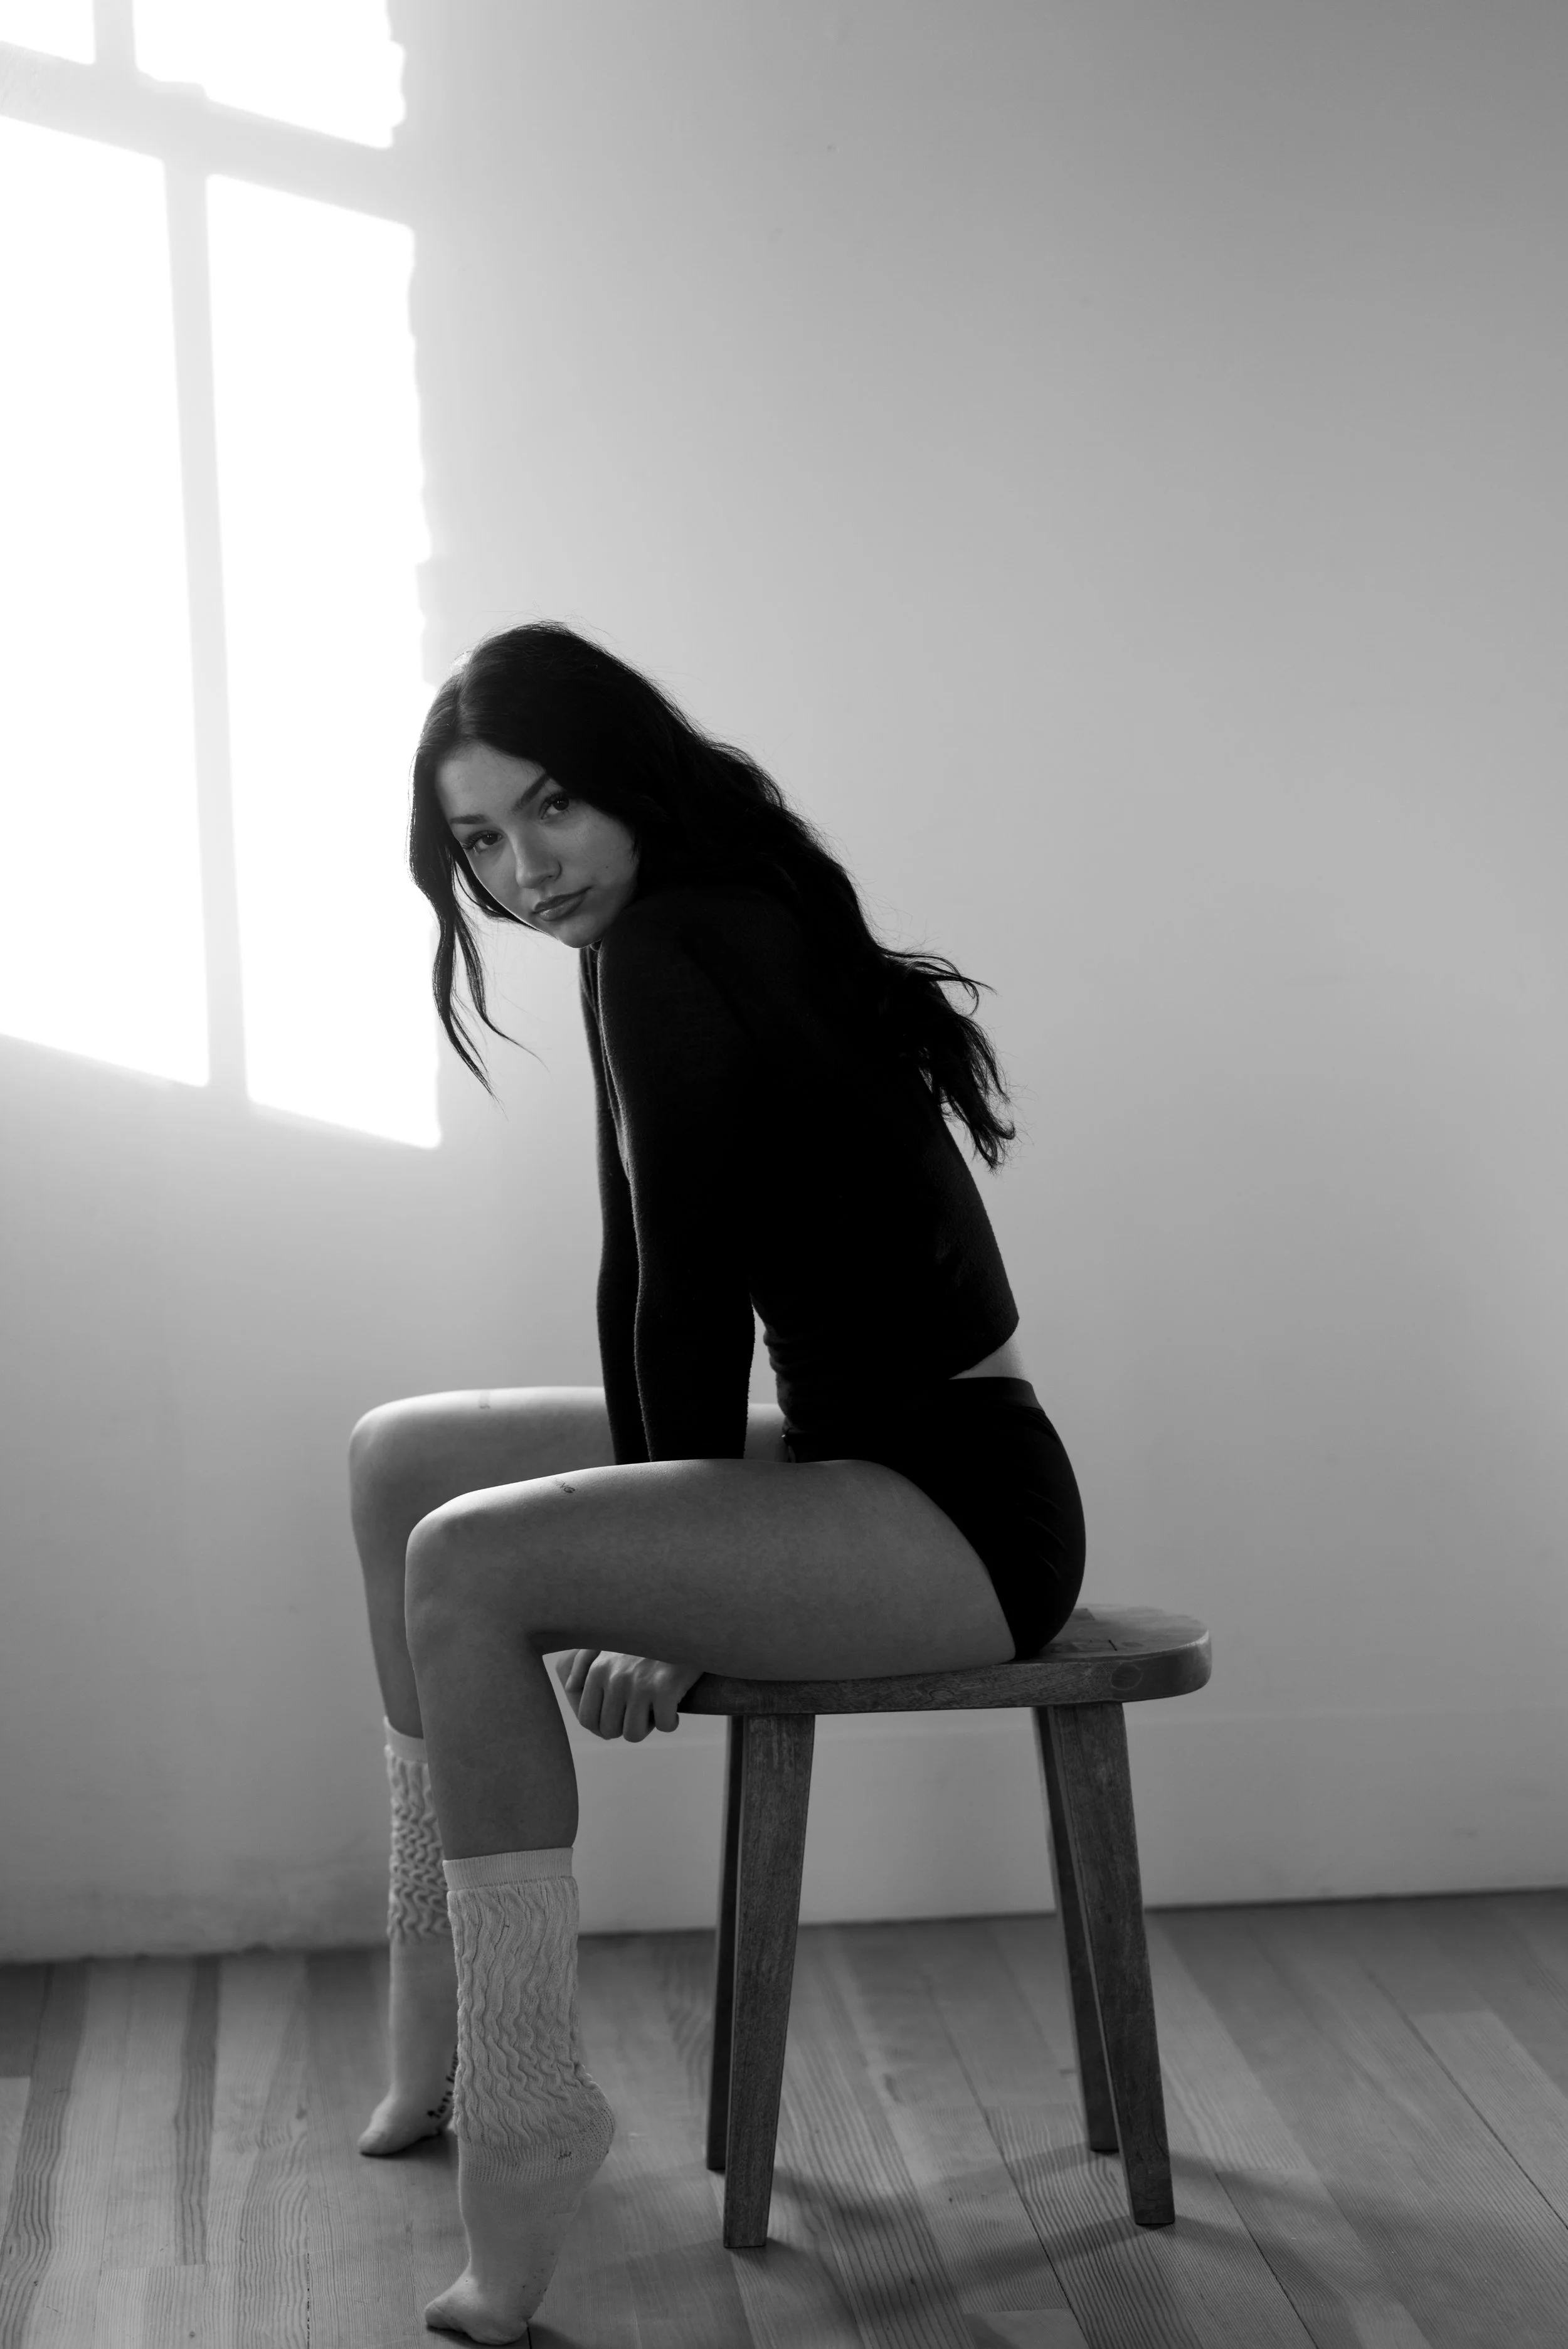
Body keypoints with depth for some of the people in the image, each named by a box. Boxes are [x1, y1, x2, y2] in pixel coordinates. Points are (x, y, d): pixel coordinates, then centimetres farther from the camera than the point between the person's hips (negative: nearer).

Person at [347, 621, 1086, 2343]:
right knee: (400, 1458, 15)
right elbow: (657, 1285, 10)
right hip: (852, 1459, 11)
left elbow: (692, 1292, -16)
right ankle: (439, 2032, 17)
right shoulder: (701, 931, 12)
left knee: (469, 1567, -25)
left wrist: (656, 1610, -5)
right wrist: (640, 1581, 3)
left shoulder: (671, 949, -16)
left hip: (961, 1506, -11)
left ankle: (522, 2141, -16)